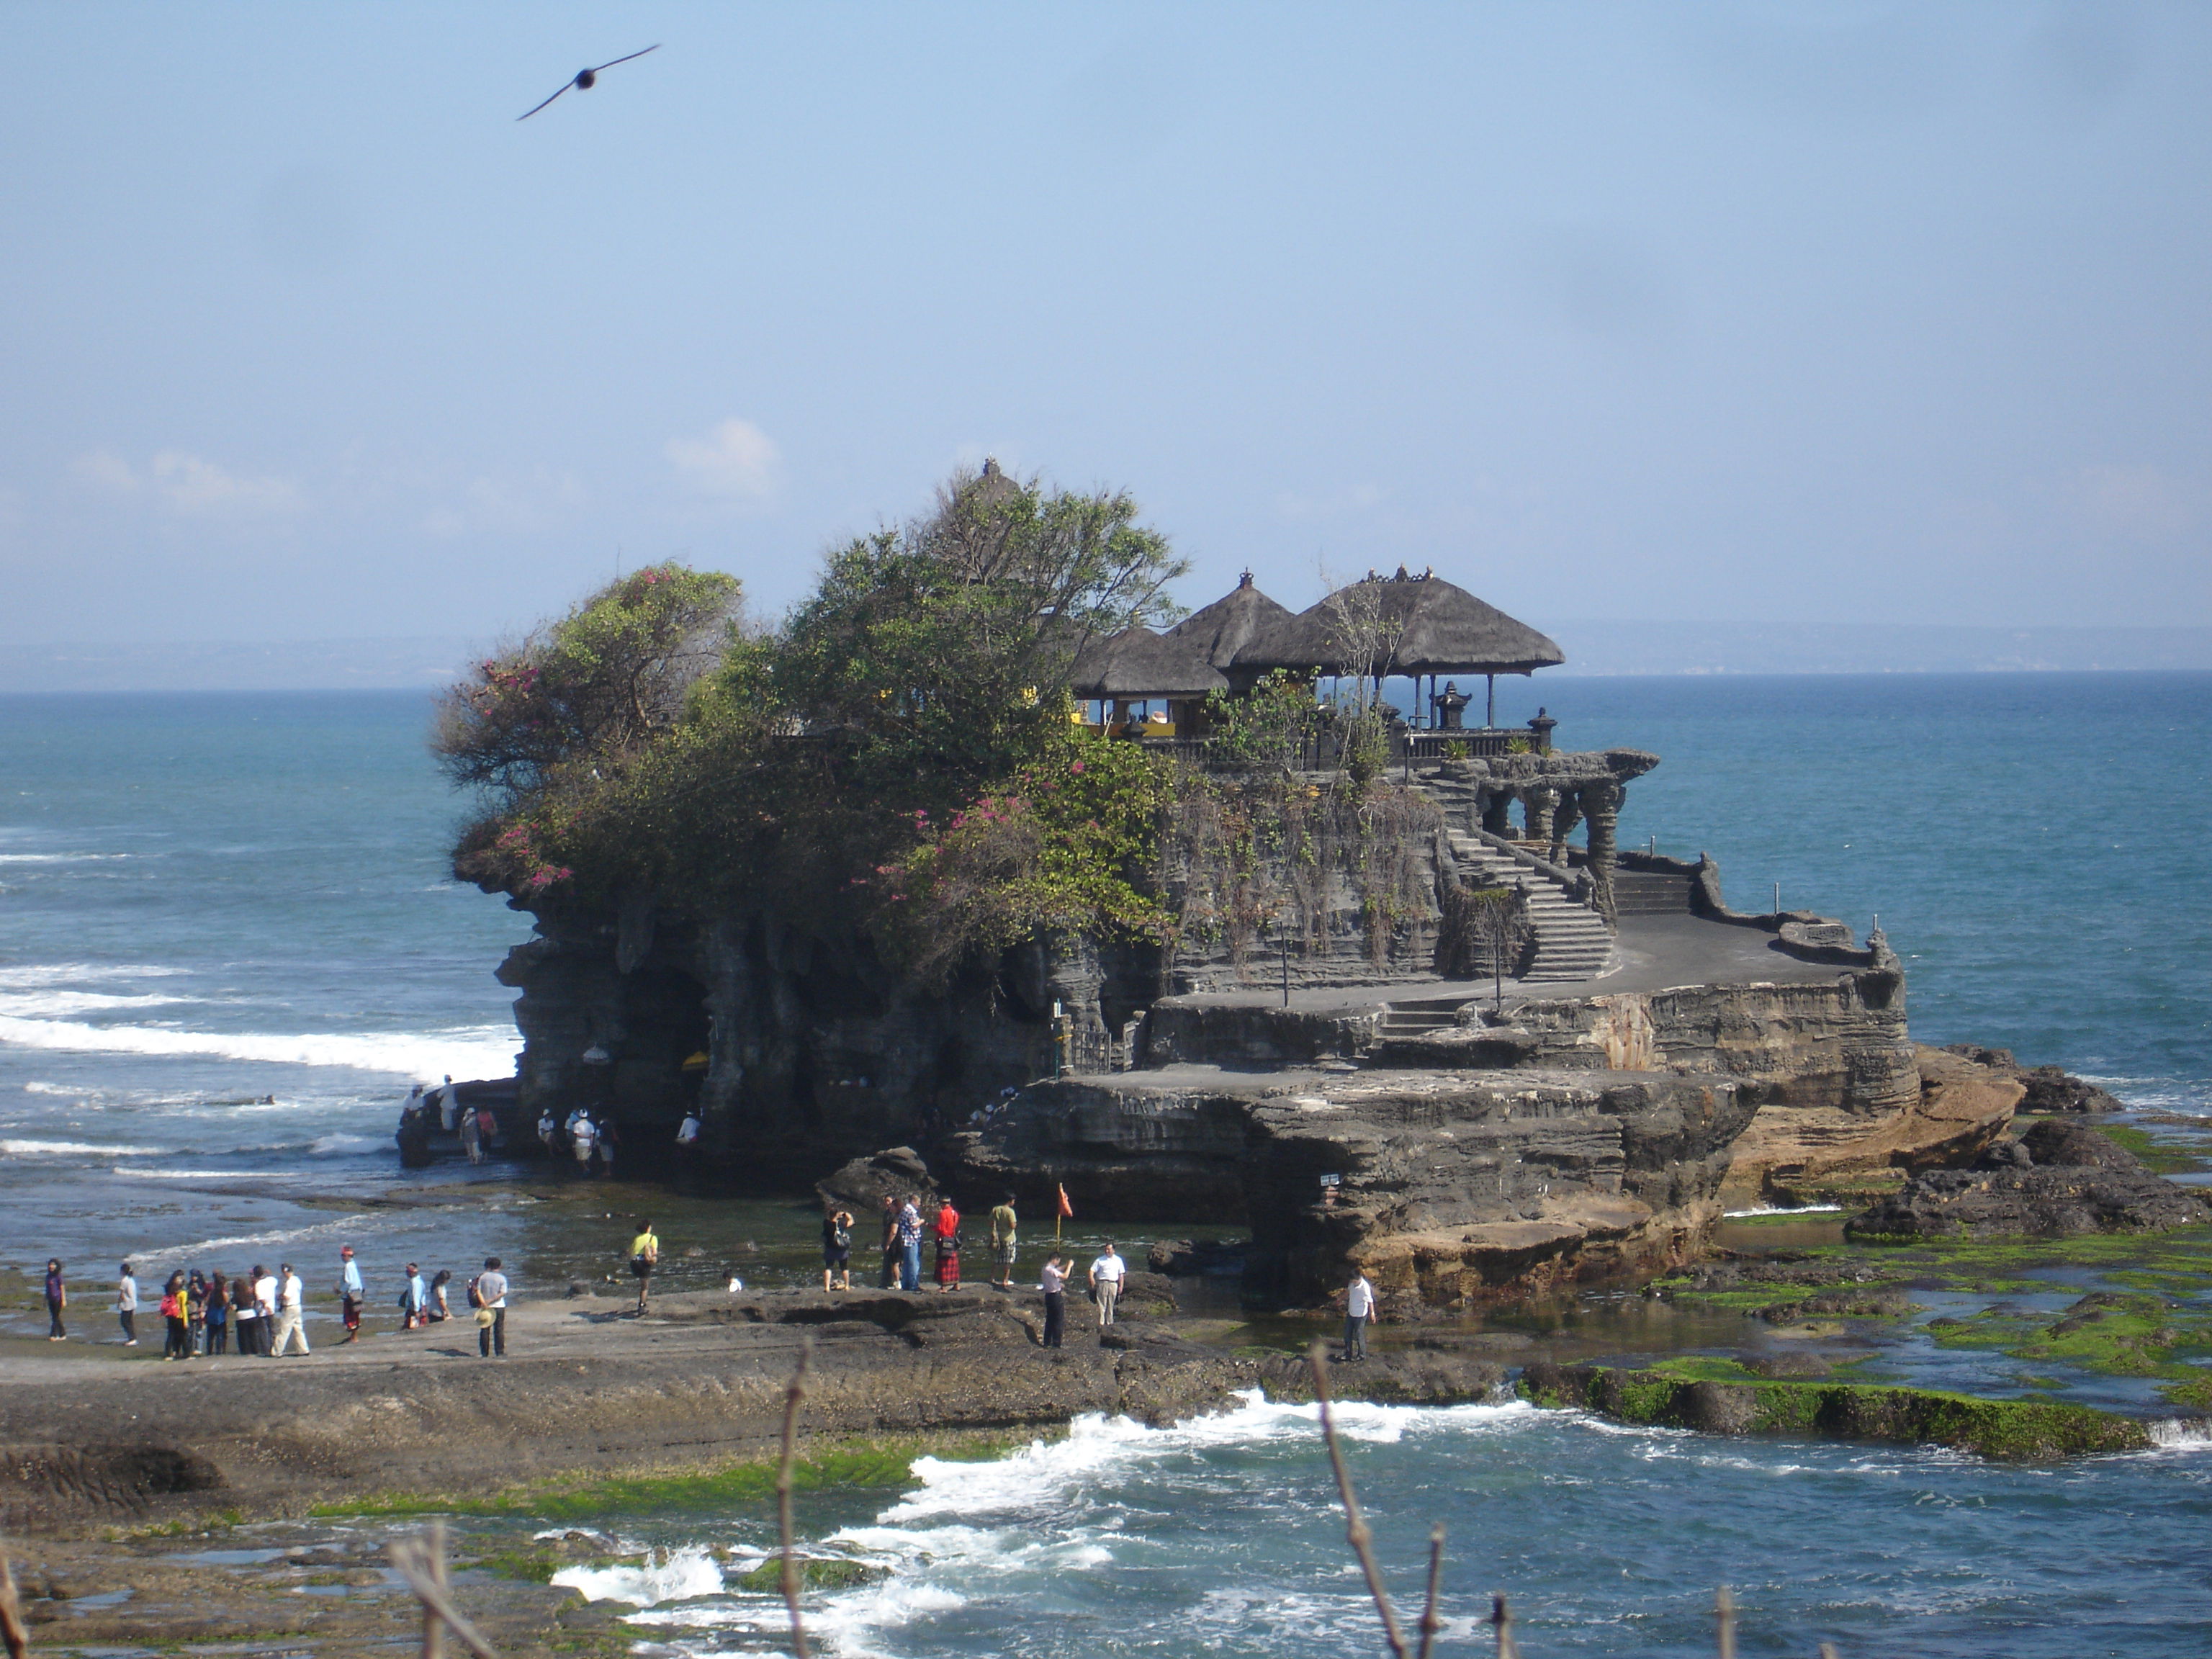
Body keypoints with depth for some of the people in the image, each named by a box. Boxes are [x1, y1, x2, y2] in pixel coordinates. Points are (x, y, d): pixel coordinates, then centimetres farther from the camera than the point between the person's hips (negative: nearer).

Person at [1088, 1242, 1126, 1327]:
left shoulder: (1118, 1260, 10)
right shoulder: (1100, 1260, 2)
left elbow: (1121, 1274, 13)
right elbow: (1092, 1270, 0)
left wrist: (1121, 1286, 7)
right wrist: (1092, 1280, -16)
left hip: (1113, 1284, 2)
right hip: (1102, 1284, -2)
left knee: (1111, 1305, 8)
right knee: (1102, 1305, -6)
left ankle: (1109, 1322, 16)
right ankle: (1101, 1323, -6)